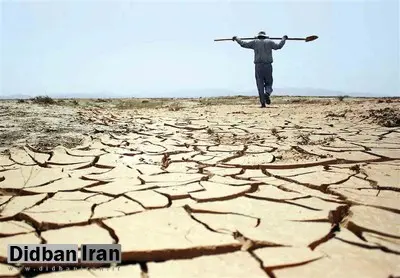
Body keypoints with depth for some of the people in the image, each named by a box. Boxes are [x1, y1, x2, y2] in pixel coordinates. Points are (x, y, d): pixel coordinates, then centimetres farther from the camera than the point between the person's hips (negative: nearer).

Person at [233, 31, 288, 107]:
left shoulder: (255, 42, 9)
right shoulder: (269, 42, 10)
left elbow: (243, 44, 10)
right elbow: (279, 46, 15)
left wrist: (236, 38, 25)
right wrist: (284, 39, 31)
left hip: (258, 66, 0)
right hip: (268, 66, 0)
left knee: (260, 84, 2)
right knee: (268, 83, 11)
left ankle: (263, 103, -4)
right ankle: (267, 93, -21)